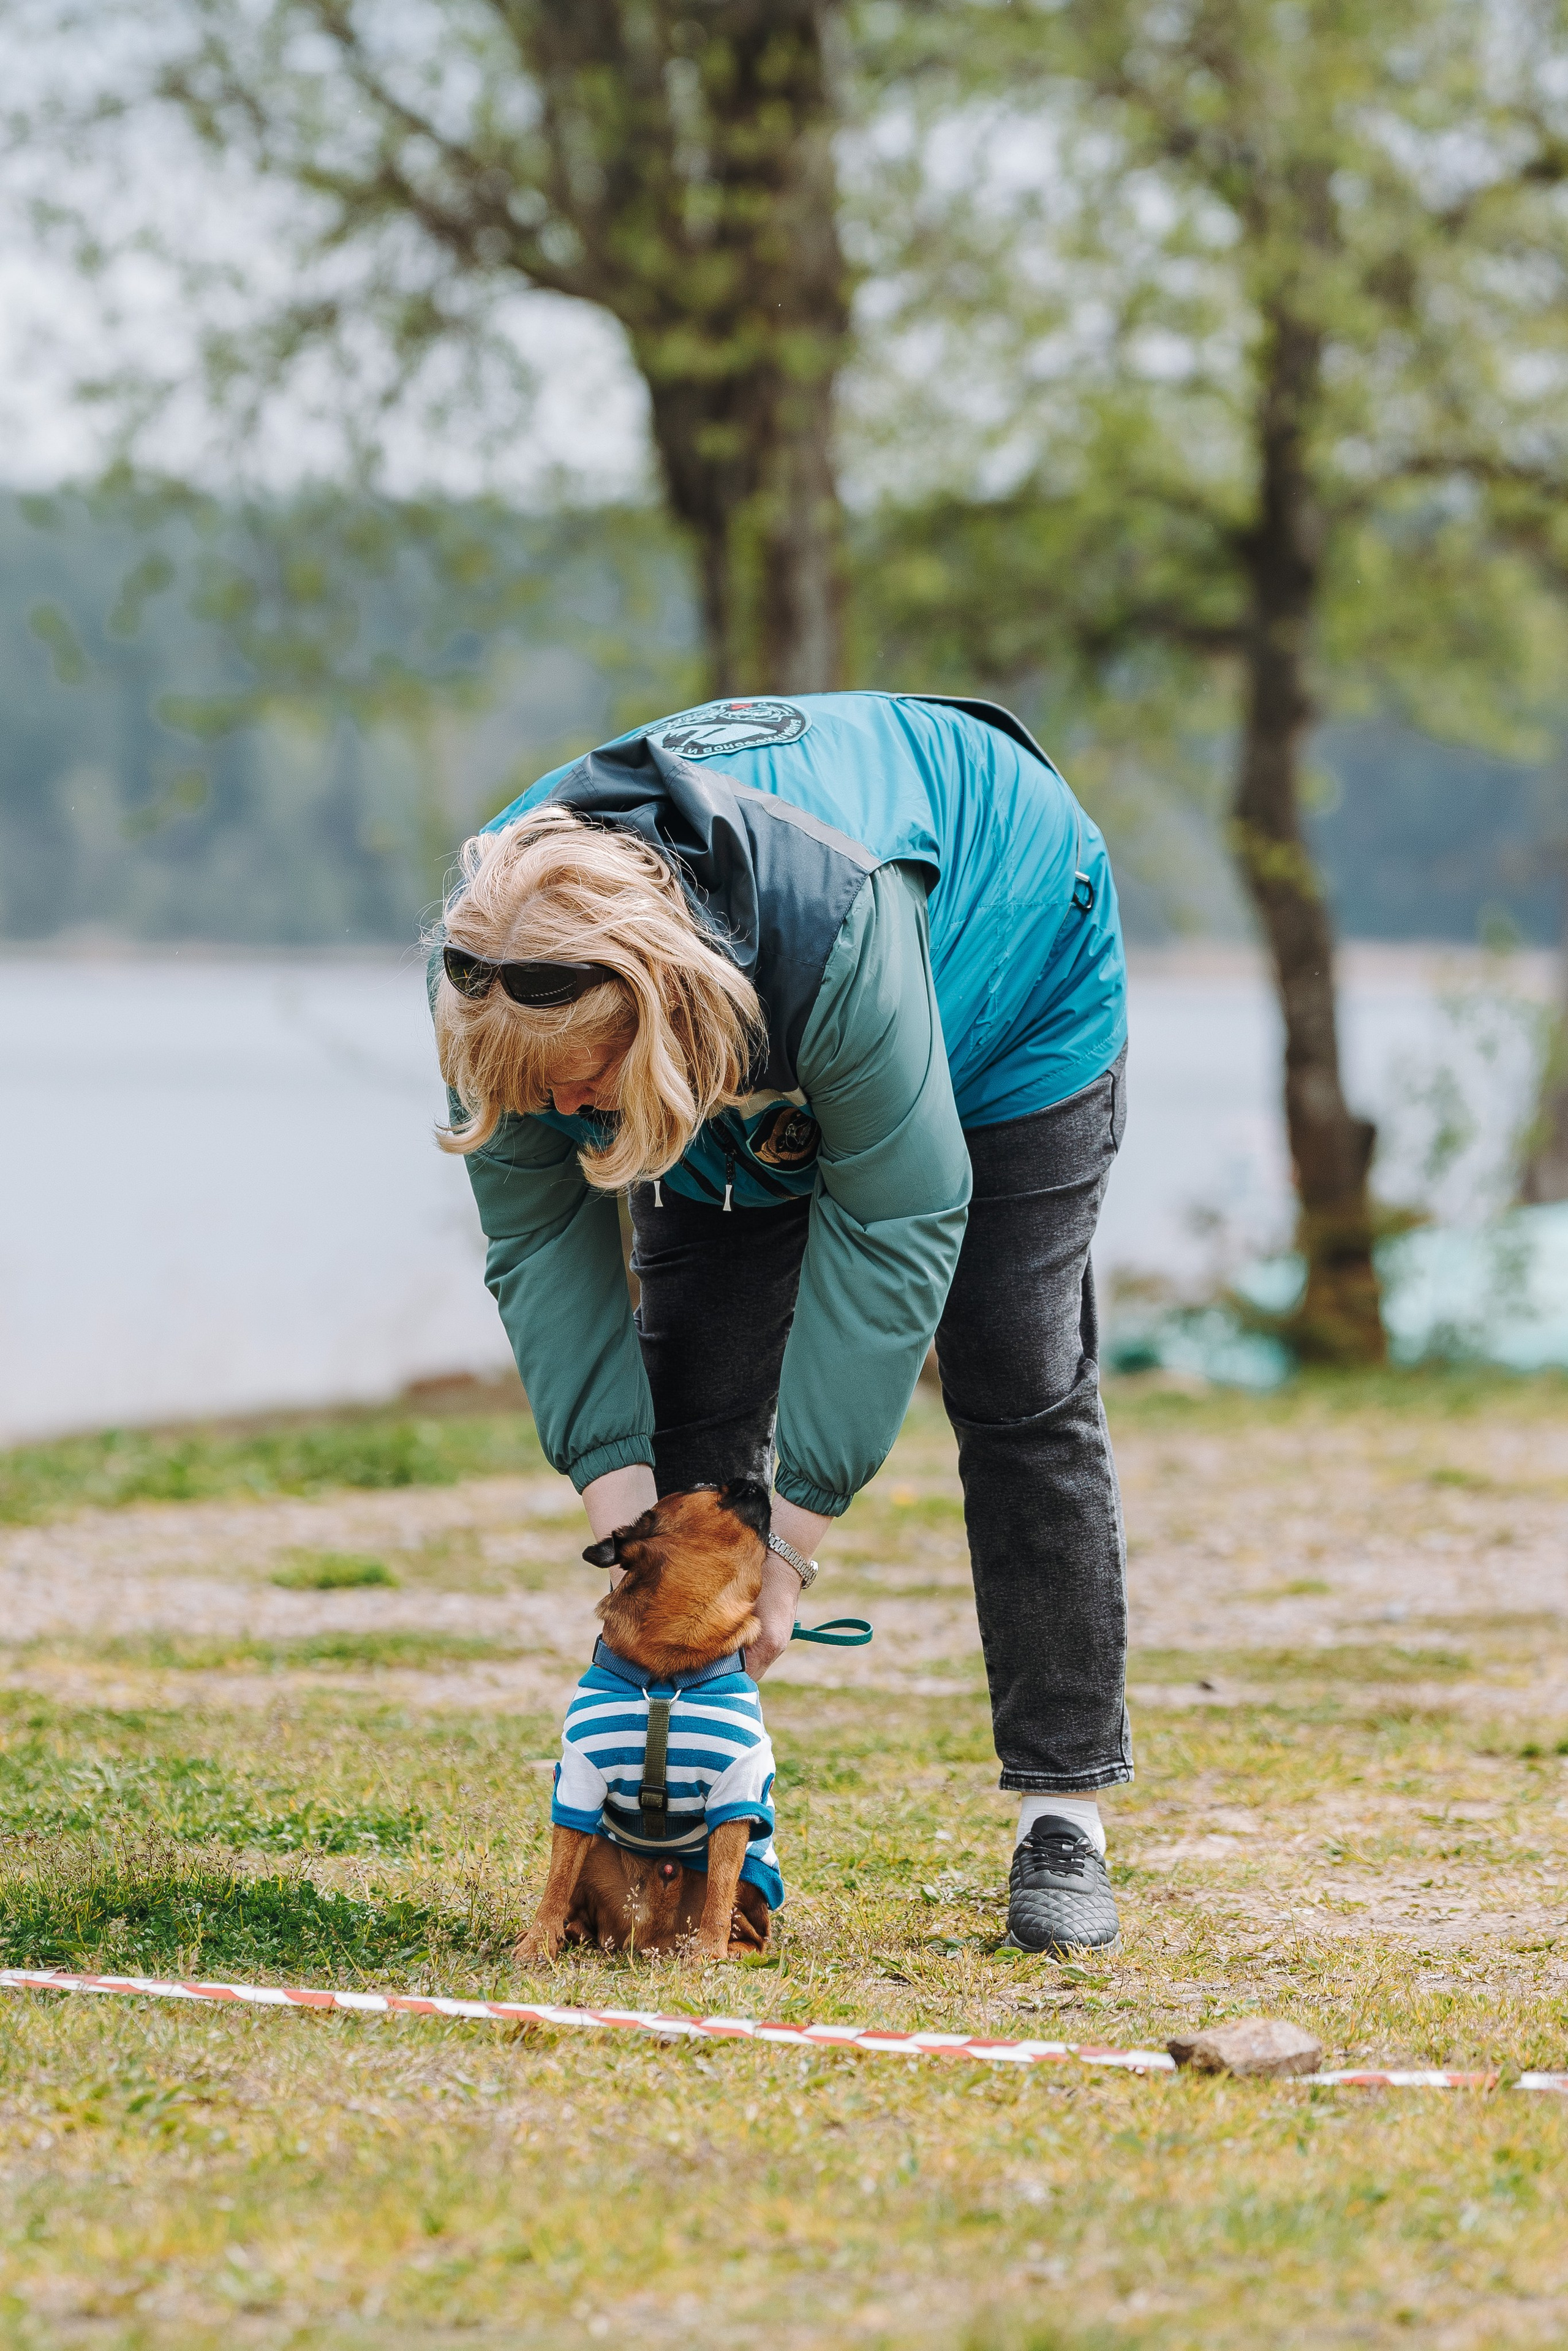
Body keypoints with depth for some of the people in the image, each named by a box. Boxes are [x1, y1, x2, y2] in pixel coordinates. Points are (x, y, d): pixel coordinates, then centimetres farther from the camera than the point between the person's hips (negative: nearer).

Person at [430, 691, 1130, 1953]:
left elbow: (893, 1229, -37)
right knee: (688, 1408, -7)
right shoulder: (499, 974, -33)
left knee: (1020, 1390, -10)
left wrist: (792, 1540, -35)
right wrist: (620, 1501, -32)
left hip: (1008, 977, -4)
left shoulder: (837, 928, -47)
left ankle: (1063, 1822, -4)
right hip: (753, 1070, 4)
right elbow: (540, 1239, -22)